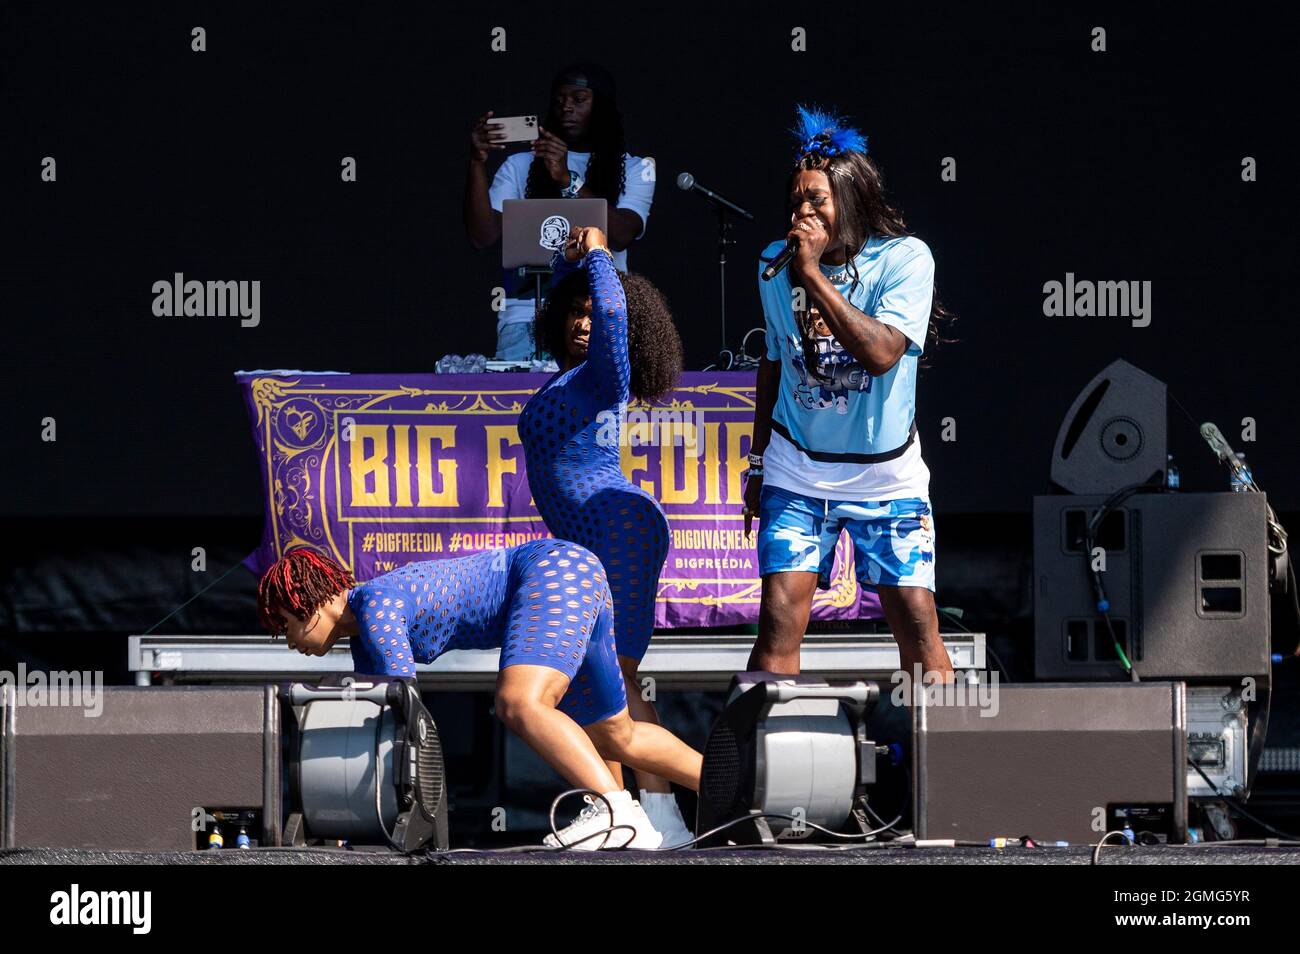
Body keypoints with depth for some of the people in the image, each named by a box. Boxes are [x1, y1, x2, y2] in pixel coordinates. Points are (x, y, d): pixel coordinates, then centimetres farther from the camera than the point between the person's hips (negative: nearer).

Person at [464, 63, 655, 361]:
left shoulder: (634, 168, 12)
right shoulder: (521, 166, 16)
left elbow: (620, 236, -6)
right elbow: (482, 236, 3)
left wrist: (567, 180, -16)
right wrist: (477, 163, -8)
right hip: (528, 311, 1)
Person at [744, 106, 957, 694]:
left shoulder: (905, 259, -12)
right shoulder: (775, 264, 1)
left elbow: (882, 352, -27)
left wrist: (815, 274, -27)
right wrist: (758, 462, 19)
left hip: (886, 475, -2)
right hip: (797, 470, 2)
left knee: (916, 622, -6)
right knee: (778, 620, -9)